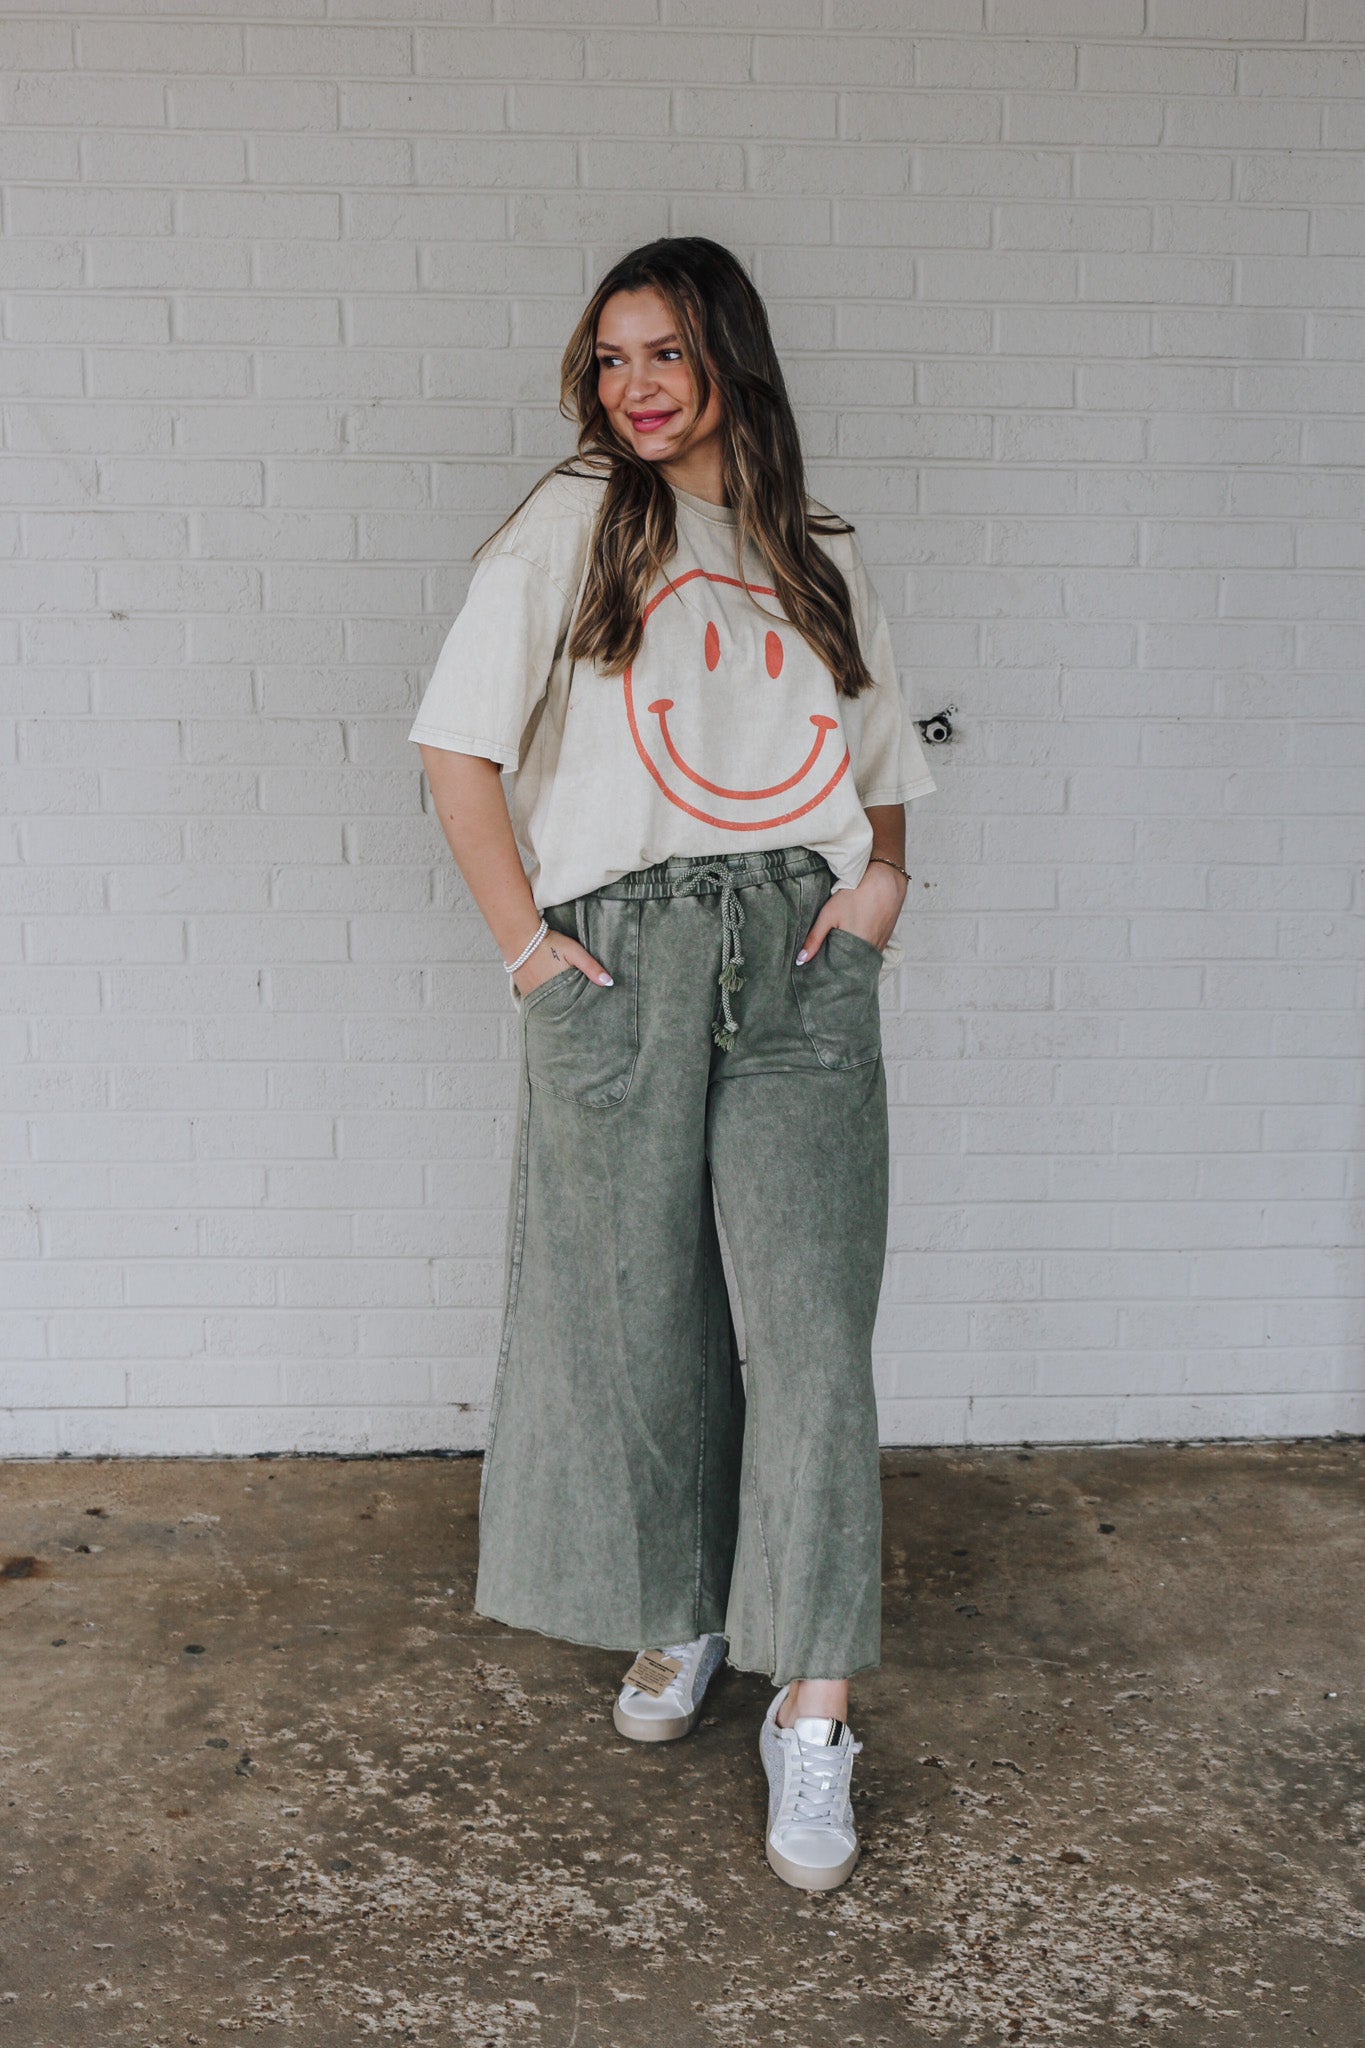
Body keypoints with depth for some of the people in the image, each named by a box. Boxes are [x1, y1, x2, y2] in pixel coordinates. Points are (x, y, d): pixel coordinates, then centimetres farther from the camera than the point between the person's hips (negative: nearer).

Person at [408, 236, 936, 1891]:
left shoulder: (820, 557, 17)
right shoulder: (572, 527, 8)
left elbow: (886, 769, 23)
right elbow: (461, 747, 3)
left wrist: (885, 876, 3)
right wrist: (521, 936, -4)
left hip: (801, 962, 2)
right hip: (621, 959, -1)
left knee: (810, 1327, -6)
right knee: (638, 1311, 6)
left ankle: (810, 1714, 2)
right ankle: (678, 1618, 30)